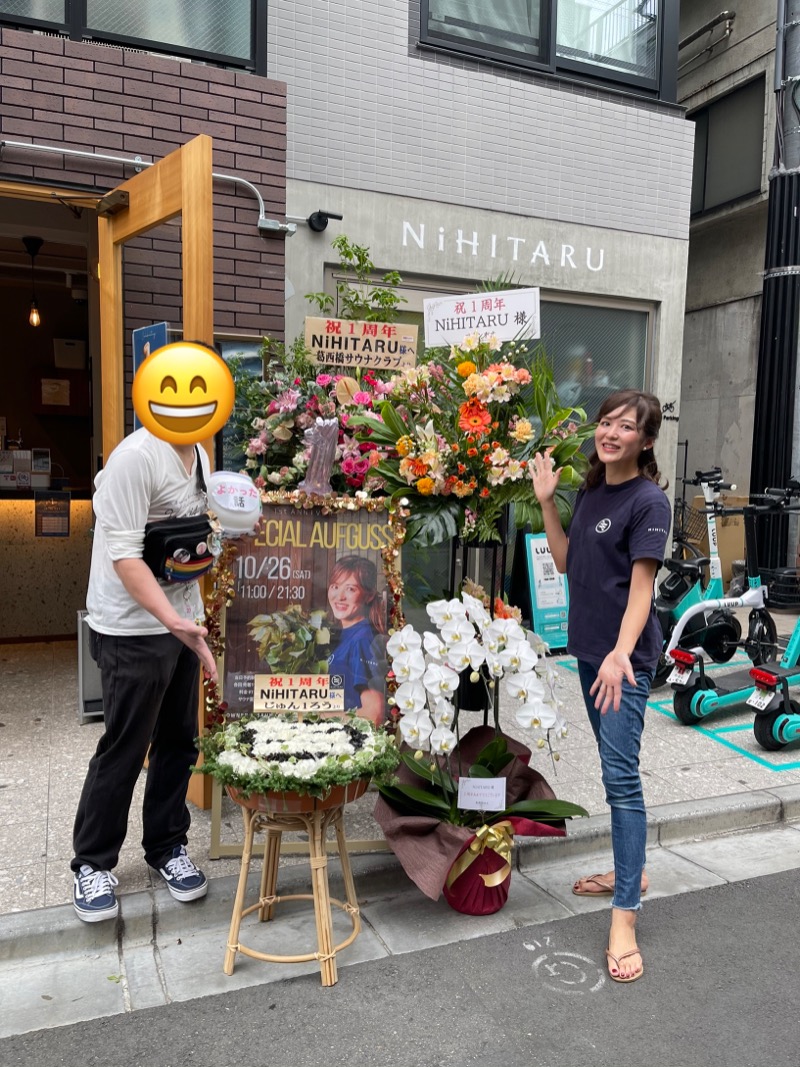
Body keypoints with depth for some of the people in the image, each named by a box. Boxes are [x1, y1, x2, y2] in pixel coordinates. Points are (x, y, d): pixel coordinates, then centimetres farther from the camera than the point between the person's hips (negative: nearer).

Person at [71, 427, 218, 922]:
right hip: (134, 630, -8)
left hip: (184, 622, 8)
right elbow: (124, 554, -23)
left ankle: (167, 846, 32)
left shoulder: (200, 455, 8)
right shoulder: (136, 457, -20)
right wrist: (172, 621, -29)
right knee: (124, 749, 3)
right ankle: (92, 863, 23)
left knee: (178, 743, 13)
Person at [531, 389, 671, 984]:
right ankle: (630, 871, 35)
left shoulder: (649, 501, -13)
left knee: (621, 776, -9)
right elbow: (566, 562, 12)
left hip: (625, 658, -8)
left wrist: (621, 654, -32)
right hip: (589, 649, 8)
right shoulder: (591, 493, 10)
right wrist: (547, 502, 4)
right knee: (614, 769, 18)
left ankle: (625, 921, -3)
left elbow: (641, 585, -19)